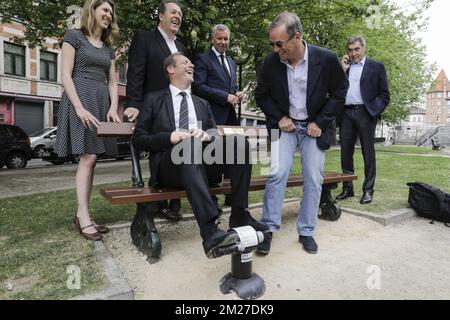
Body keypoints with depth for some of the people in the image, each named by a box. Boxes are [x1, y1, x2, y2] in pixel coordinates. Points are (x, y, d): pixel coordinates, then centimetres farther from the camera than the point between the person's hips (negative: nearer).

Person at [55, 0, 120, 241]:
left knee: (90, 159, 1)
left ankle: (81, 215, 6)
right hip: (81, 99, -6)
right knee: (88, 157, -14)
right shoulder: (74, 36, 3)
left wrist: (113, 108, -3)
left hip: (102, 102, 6)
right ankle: (84, 218, -9)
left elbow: (112, 82, 15)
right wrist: (80, 107, -18)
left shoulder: (108, 48, 21)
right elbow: (66, 75, -6)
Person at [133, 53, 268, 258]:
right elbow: (139, 138, 7)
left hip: (203, 163, 4)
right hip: (170, 164, -3)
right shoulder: (154, 99, 14)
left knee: (241, 143, -19)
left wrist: (207, 135, -6)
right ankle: (210, 231, -46)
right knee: (189, 145, -37)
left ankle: (239, 215, -18)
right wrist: (169, 137, -13)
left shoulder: (202, 104, 26)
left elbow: (216, 135, 20)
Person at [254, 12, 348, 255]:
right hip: (284, 125, 0)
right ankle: (269, 228, -1)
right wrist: (278, 118, -9)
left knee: (314, 180, 0)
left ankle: (306, 231, 15)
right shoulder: (271, 61, -11)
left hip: (314, 127, 1)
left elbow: (339, 92, -1)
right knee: (277, 174, -14)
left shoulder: (327, 59, -14)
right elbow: (261, 95, 3)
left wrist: (320, 122, -9)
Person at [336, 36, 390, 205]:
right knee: (345, 153, 5)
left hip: (365, 113, -3)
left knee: (368, 153, 1)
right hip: (346, 114, 4)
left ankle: (368, 190, 8)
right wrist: (342, 70, 2)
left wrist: (373, 111, -10)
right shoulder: (343, 66, 17)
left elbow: (384, 95, 4)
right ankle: (347, 188, 15)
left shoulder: (376, 67, 8)